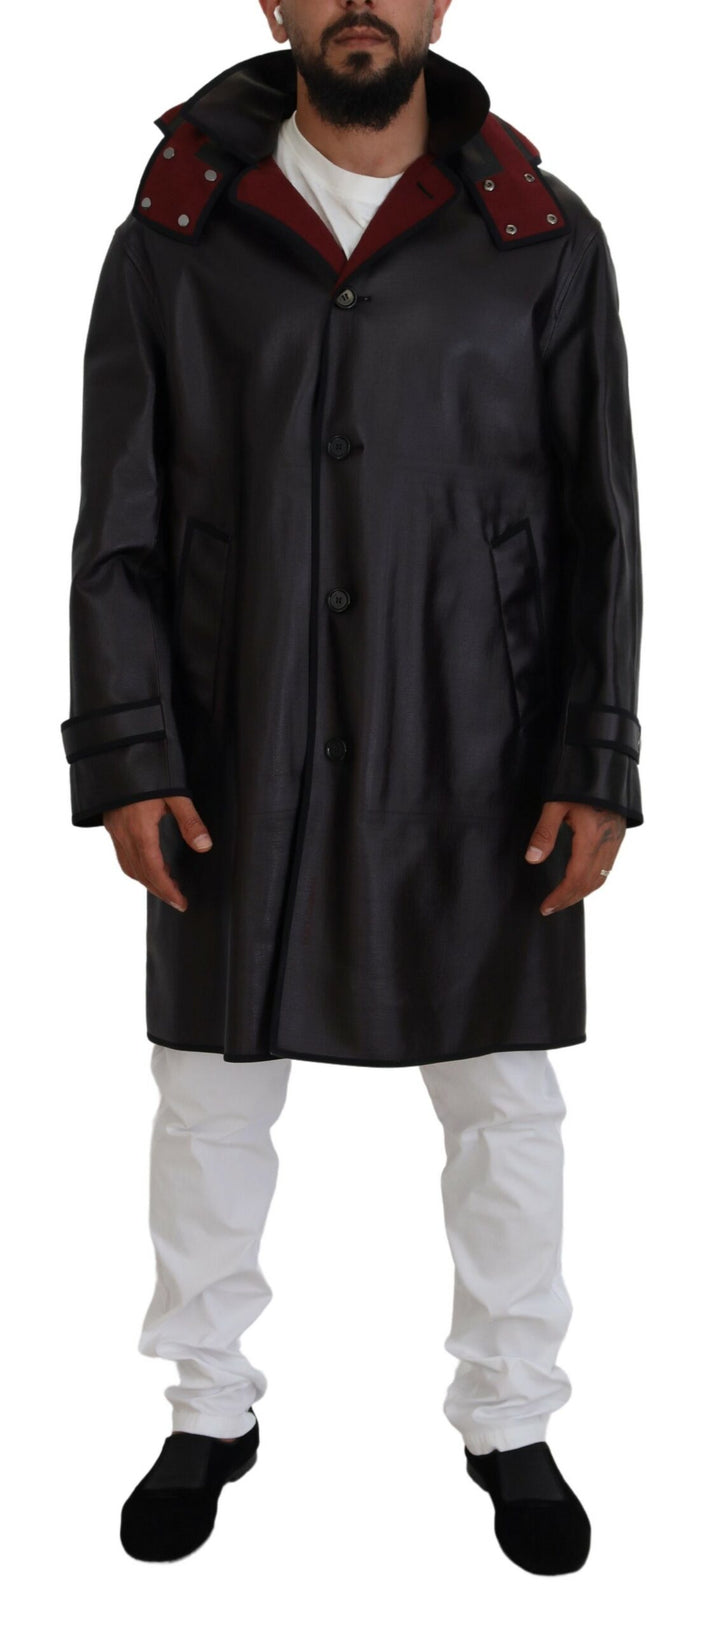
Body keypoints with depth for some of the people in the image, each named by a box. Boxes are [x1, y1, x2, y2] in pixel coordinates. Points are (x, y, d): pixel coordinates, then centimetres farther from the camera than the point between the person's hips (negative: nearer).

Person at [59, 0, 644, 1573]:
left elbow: (601, 526, 1)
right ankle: (210, 1414, 31)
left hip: (476, 762, 0)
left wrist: (597, 765, -5)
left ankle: (513, 1426, 28)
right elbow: (119, 527, 2)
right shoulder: (174, 236, 1)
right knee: (212, 1098, 11)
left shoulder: (545, 242, 0)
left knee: (506, 1103, 8)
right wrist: (128, 756, -6)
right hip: (239, 763, 1)